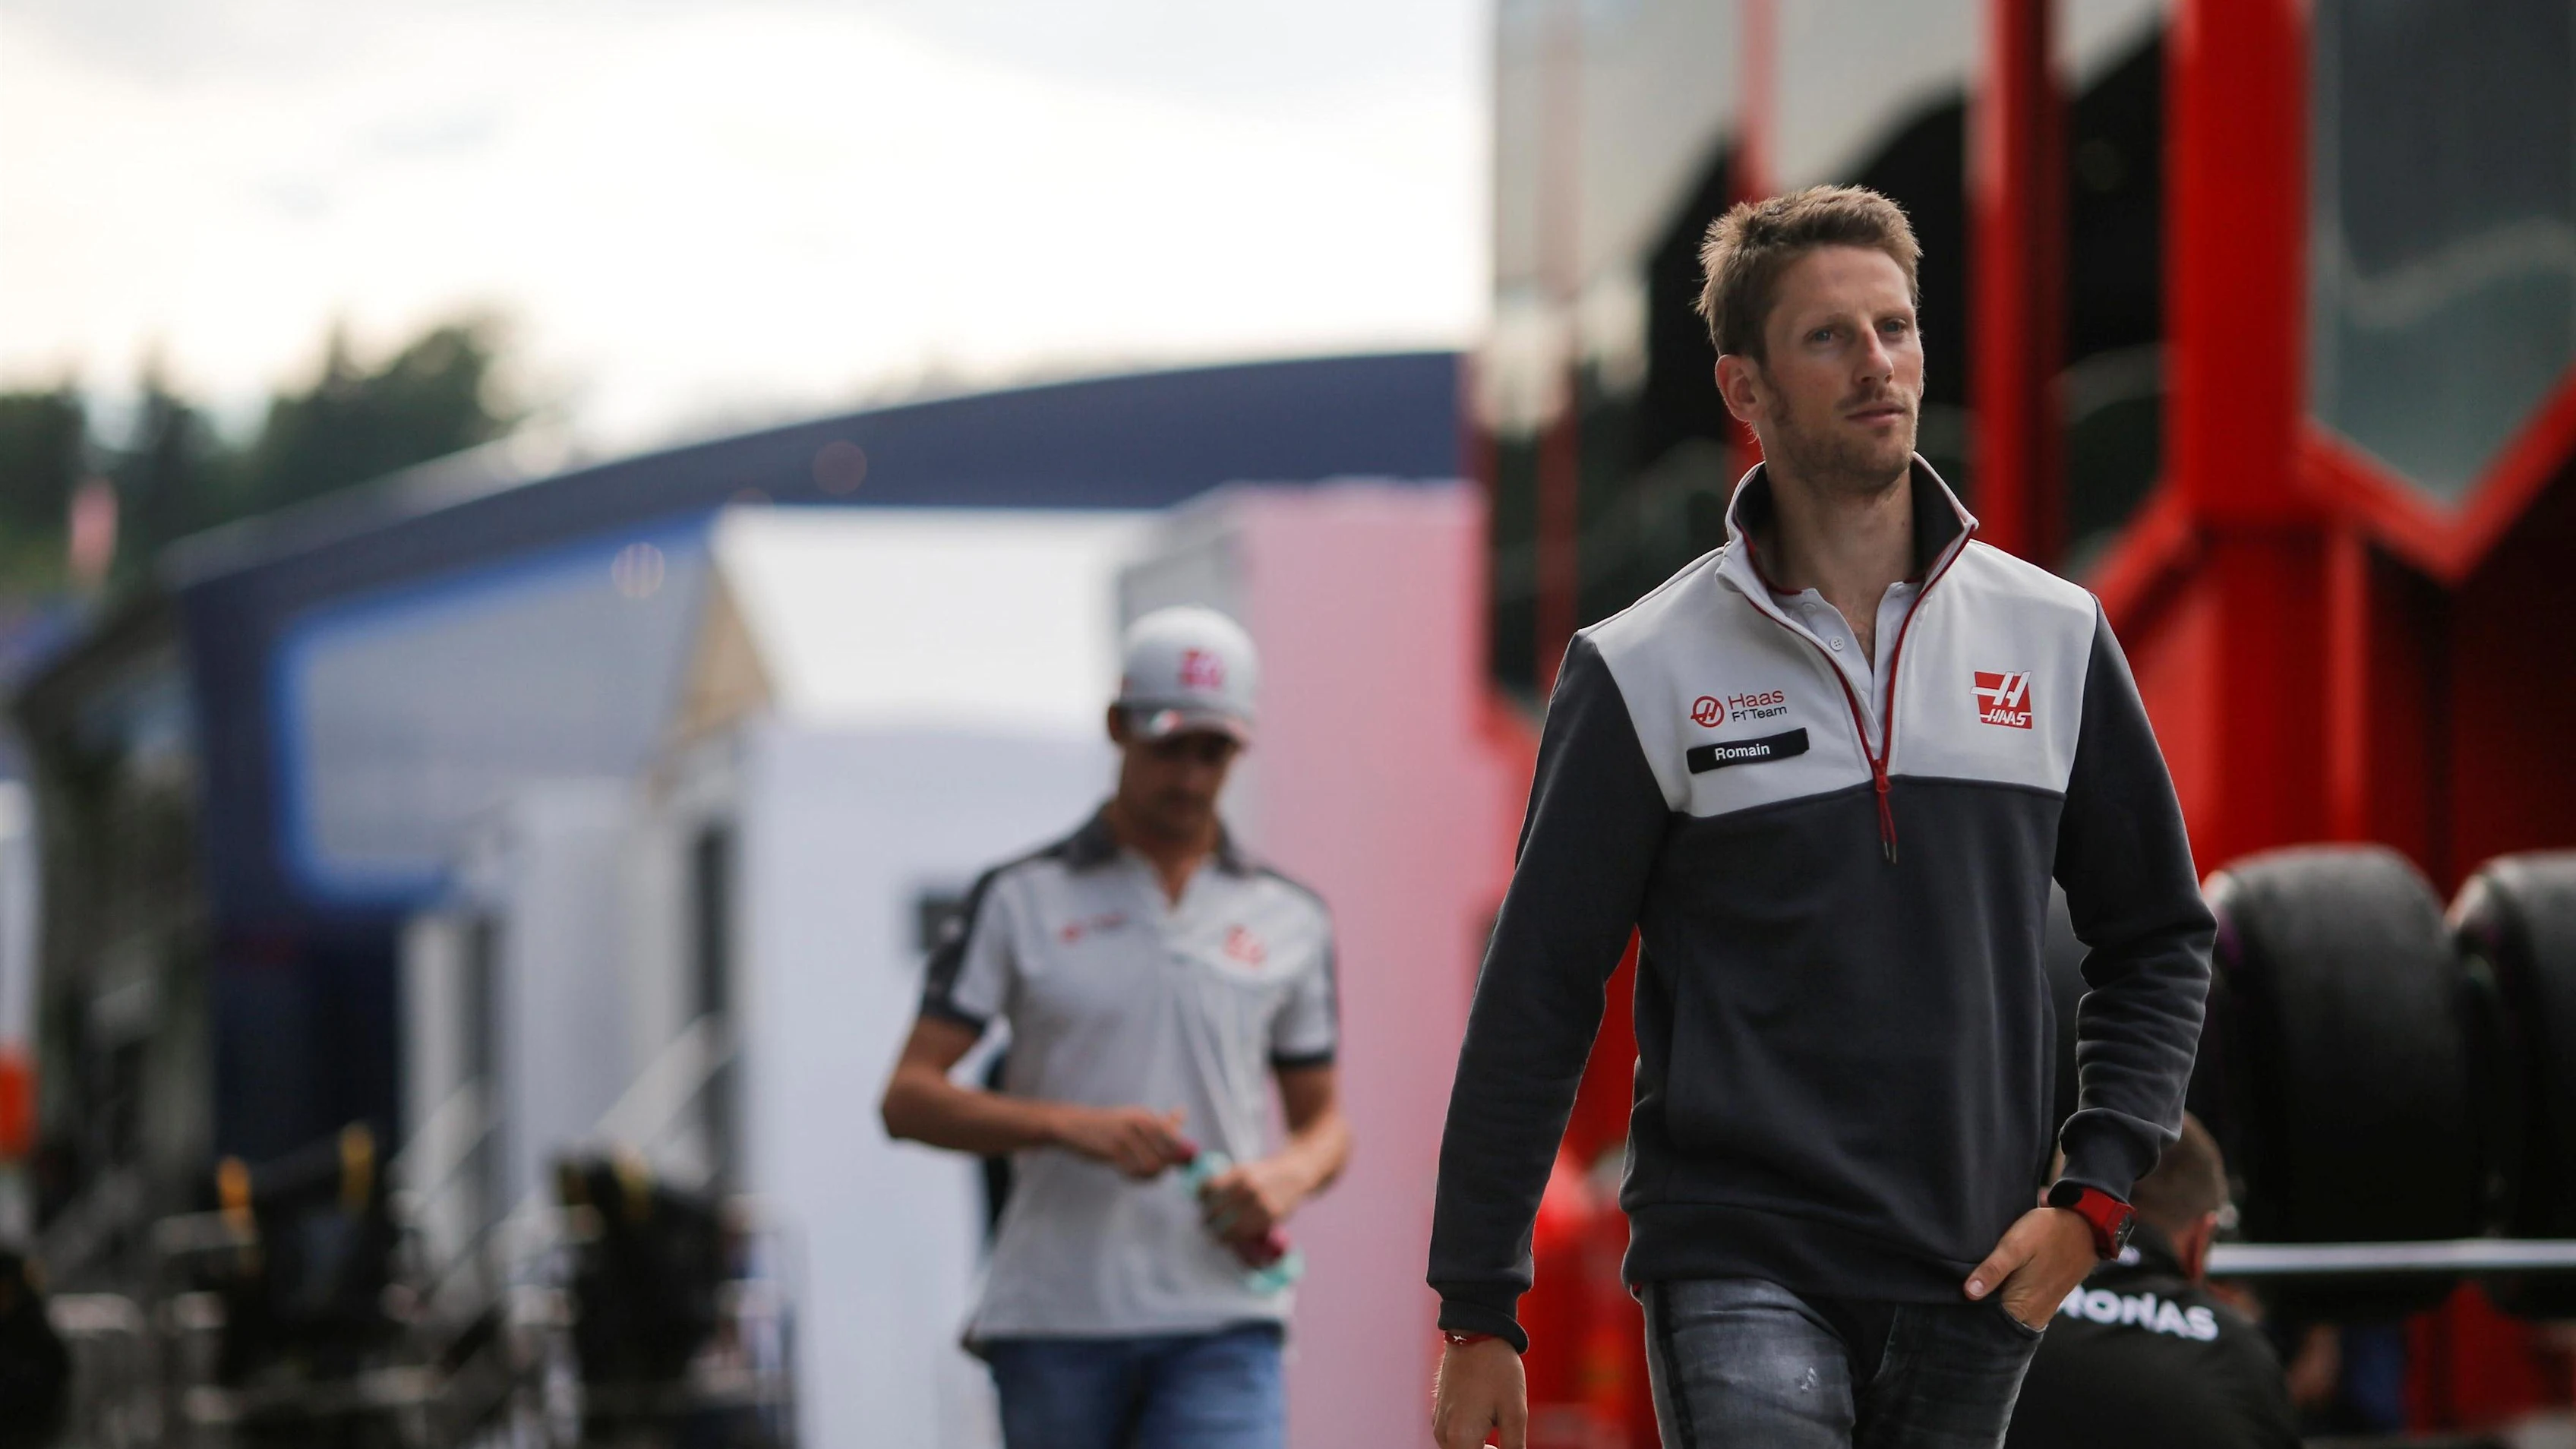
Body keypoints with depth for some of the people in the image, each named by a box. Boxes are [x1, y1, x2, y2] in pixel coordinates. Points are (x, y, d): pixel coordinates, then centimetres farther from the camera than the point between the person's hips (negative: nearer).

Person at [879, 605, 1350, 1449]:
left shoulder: (1291, 922, 11)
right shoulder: (1020, 902, 5)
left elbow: (1324, 1119, 20)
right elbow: (908, 1099, -1)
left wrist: (1287, 1176, -5)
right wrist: (1073, 1126, -16)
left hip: (1220, 1321, 0)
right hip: (1055, 1317, 0)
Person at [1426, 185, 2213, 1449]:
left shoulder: (2053, 637, 8)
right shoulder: (1644, 671, -1)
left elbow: (2158, 939, 16)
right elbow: (1539, 994, 2)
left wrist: (2091, 1196, 3)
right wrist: (1478, 1312, 0)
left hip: (1970, 1295, 4)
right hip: (1740, 1277, -3)